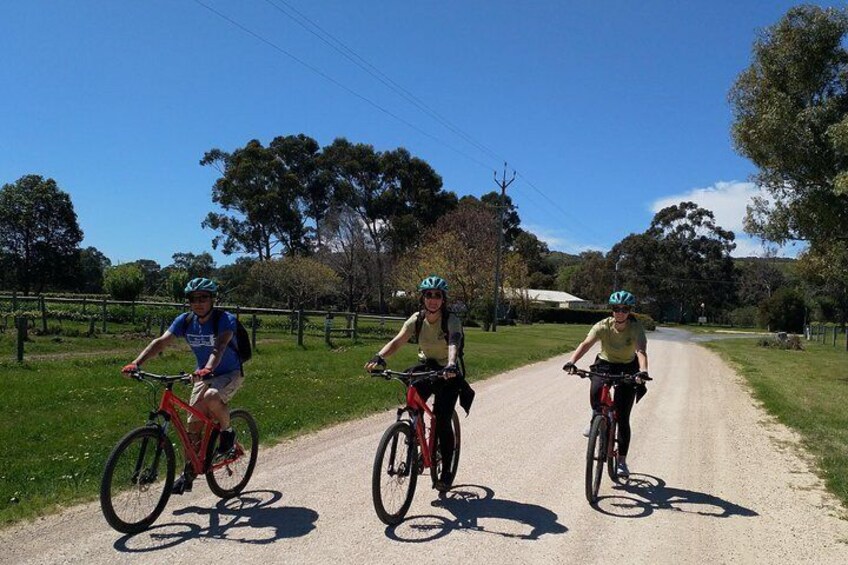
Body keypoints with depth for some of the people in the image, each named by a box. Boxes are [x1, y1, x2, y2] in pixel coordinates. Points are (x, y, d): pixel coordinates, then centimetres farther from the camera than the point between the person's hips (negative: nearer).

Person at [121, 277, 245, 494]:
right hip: (203, 374, 5)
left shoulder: (225, 320, -22)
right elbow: (161, 341, -18)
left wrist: (208, 369, -58)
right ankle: (188, 474, 14)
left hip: (230, 373, -5)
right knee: (193, 423, 0)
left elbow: (220, 346, -40)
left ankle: (227, 432, -7)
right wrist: (136, 362, -33)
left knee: (211, 397, -35)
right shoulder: (185, 320, -8)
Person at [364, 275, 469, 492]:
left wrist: (451, 365, -60)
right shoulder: (417, 319, -10)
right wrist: (379, 356, -42)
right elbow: (397, 341, -23)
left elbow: (453, 344, -39)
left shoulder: (451, 320, -20)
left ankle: (446, 473, 5)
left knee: (442, 422, -11)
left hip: (448, 373, -3)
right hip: (426, 368, 3)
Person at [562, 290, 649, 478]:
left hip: (628, 368, -1)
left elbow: (641, 351, -36)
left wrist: (643, 371, -56)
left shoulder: (636, 327, -21)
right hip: (605, 364, 1)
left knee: (622, 418, -4)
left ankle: (622, 461, 10)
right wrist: (572, 361, -50)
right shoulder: (603, 326, -20)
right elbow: (586, 344, -32)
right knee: (595, 392, -34)